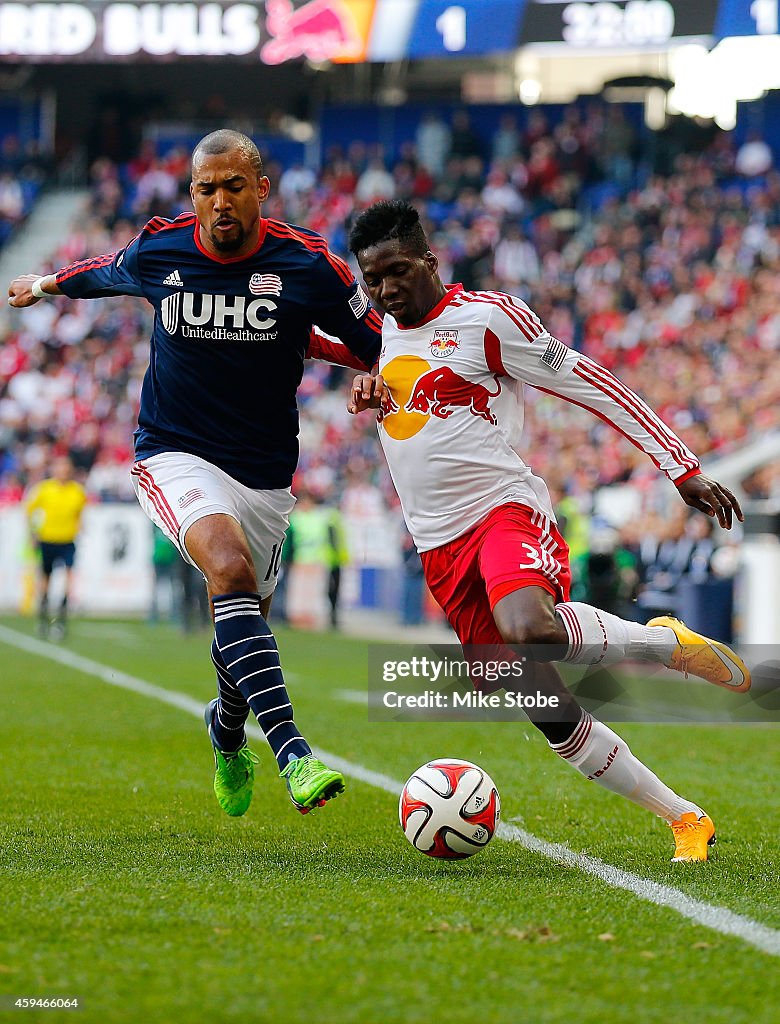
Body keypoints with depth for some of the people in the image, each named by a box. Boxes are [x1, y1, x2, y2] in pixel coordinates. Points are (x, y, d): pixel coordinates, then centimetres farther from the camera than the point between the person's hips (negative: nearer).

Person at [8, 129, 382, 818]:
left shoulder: (308, 265, -10)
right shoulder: (158, 252, -5)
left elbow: (381, 345, 1)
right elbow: (105, 272, 19)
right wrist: (50, 282, 37)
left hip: (266, 475, 2)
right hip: (174, 458, -2)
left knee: (241, 628, 14)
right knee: (231, 568, -31)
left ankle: (226, 735, 51)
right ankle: (294, 756, -42)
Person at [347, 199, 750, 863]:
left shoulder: (486, 316, -6)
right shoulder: (385, 329, 15)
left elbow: (590, 386, -5)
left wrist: (683, 468, -9)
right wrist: (368, 387, 13)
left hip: (505, 508, -6)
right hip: (440, 547, 6)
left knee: (526, 631, -39)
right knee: (549, 712, 0)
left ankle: (666, 642, -14)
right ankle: (686, 819, 10)